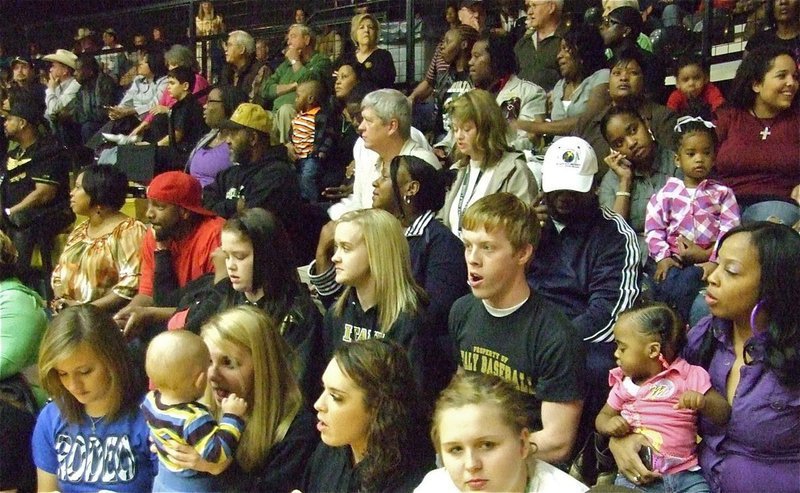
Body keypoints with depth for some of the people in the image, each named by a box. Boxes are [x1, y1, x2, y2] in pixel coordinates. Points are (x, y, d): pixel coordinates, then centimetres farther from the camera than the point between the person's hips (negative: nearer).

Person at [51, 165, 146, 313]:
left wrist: (87, 309, -18)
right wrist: (61, 300, -1)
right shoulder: (80, 230, 17)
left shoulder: (129, 231, -8)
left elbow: (132, 285, -17)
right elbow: (59, 272, 19)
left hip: (108, 317, -7)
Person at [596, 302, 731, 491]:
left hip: (684, 474, -1)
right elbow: (603, 416, 19)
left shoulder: (689, 376, 0)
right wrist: (609, 424, -5)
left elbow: (724, 415, -1)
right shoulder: (623, 384, 10)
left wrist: (703, 402, -23)